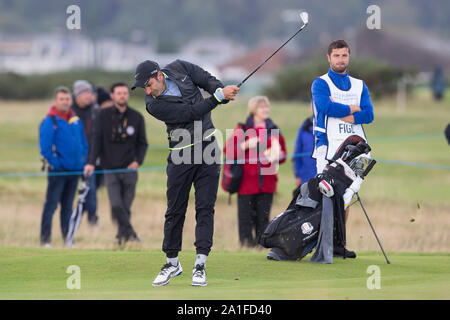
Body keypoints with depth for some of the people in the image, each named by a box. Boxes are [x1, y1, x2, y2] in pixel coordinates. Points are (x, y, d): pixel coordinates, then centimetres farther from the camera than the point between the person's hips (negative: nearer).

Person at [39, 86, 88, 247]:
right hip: (58, 171, -6)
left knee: (68, 206, 12)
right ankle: (45, 239, -4)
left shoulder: (76, 121, 12)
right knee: (51, 204, -6)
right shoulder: (49, 122, -8)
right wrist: (55, 164, -14)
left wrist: (82, 161, 9)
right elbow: (45, 148, -13)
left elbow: (83, 143, 20)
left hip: (74, 170, 6)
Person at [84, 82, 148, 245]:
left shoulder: (137, 117, 6)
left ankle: (122, 235, 15)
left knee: (126, 207, 3)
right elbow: (97, 140, -2)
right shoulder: (103, 115, 3)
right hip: (110, 169, -1)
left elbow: (142, 143, 11)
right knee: (116, 205, -16)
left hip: (129, 170, 1)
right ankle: (130, 233, -9)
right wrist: (91, 162, -14)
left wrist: (138, 161, -7)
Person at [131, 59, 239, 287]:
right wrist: (219, 96, -21)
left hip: (207, 147, 2)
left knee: (205, 208, -4)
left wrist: (224, 91, -14)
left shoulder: (179, 69, -4)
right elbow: (192, 112, -19)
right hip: (181, 155, -2)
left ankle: (200, 265, -5)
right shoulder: (154, 105, -15)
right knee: (175, 210, 1)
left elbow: (207, 80, 6)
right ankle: (172, 262, 16)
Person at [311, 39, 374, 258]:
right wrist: (353, 109, -3)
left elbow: (368, 115, 2)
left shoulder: (359, 85, 17)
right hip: (328, 147, -5)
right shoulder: (320, 84, 4)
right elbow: (327, 107, -15)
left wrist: (338, 112, -8)